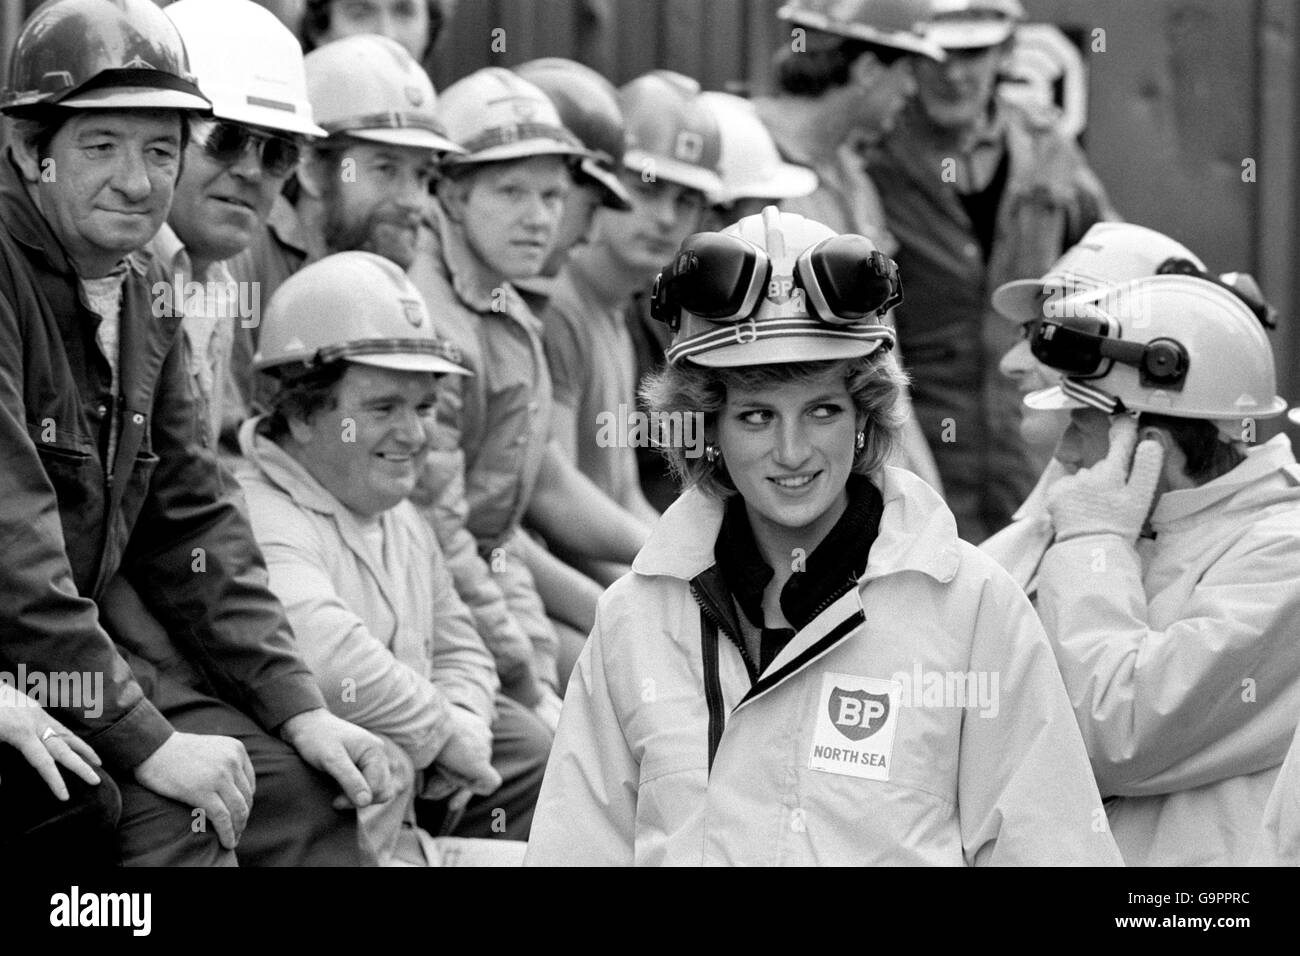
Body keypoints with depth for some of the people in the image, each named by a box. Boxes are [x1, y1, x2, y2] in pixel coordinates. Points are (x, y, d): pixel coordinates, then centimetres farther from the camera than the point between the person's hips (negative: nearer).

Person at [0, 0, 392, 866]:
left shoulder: (139, 299, 11)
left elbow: (192, 526, 13)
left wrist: (299, 706, 2)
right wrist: (148, 742, -23)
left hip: (81, 640, 9)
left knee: (302, 790, 2)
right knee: (170, 816, -23)